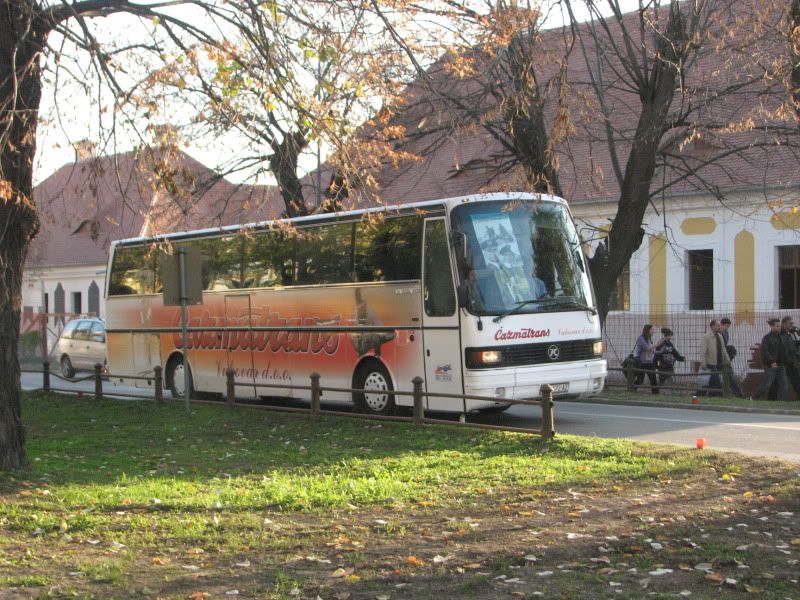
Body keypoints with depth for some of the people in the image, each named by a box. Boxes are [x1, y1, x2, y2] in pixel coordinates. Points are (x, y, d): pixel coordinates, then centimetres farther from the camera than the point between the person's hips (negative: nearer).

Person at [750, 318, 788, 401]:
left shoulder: (780, 337, 14)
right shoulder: (767, 338, -8)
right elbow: (764, 351, -18)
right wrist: (772, 361, -23)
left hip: (780, 365, 7)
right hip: (771, 366, -7)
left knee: (783, 385, 2)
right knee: (766, 384, -6)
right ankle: (753, 398, 10)